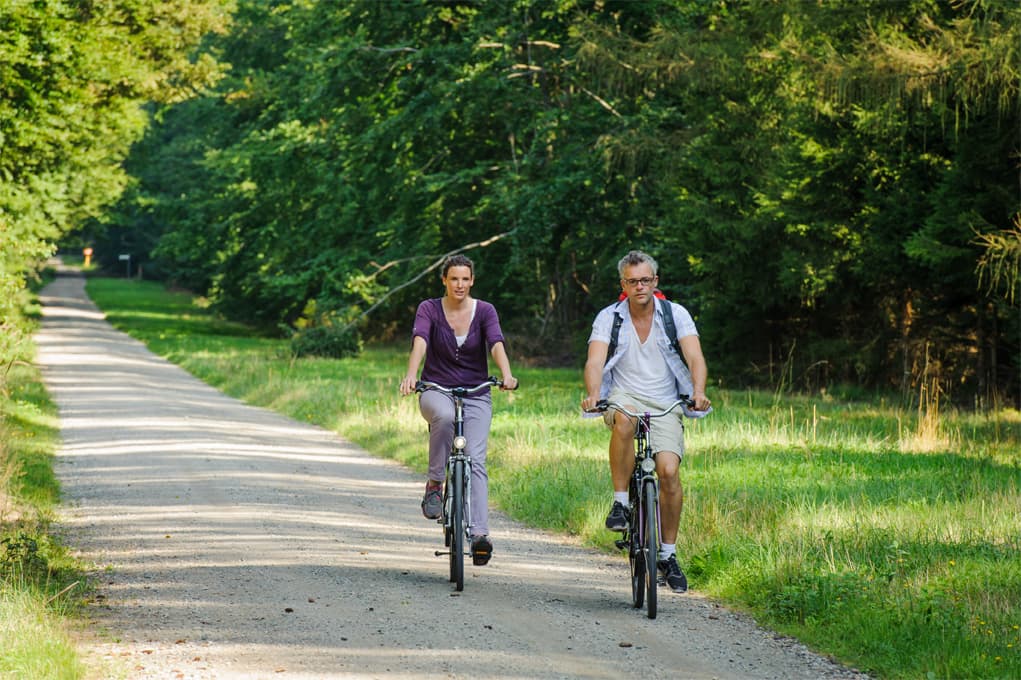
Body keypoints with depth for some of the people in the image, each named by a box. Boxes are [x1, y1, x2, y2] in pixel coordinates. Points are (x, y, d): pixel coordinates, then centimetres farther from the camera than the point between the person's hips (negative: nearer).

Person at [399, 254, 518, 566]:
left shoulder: (484, 311, -1)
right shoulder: (429, 309, -3)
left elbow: (496, 344, -18)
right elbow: (419, 342, -21)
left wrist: (506, 374, -39)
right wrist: (411, 376, -41)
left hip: (476, 395, 1)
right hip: (436, 391, -1)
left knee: (475, 459, -17)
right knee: (444, 416, -37)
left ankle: (479, 533, -23)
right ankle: (434, 484, -20)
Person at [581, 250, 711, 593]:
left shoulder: (676, 314, 0)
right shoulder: (609, 317, 0)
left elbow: (695, 358, -11)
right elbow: (595, 362, -13)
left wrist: (699, 392, -32)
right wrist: (592, 395, -34)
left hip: (665, 405, 1)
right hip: (624, 397, -1)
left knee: (669, 471, -19)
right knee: (624, 420, -39)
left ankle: (668, 553, -2)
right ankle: (620, 503, -24)